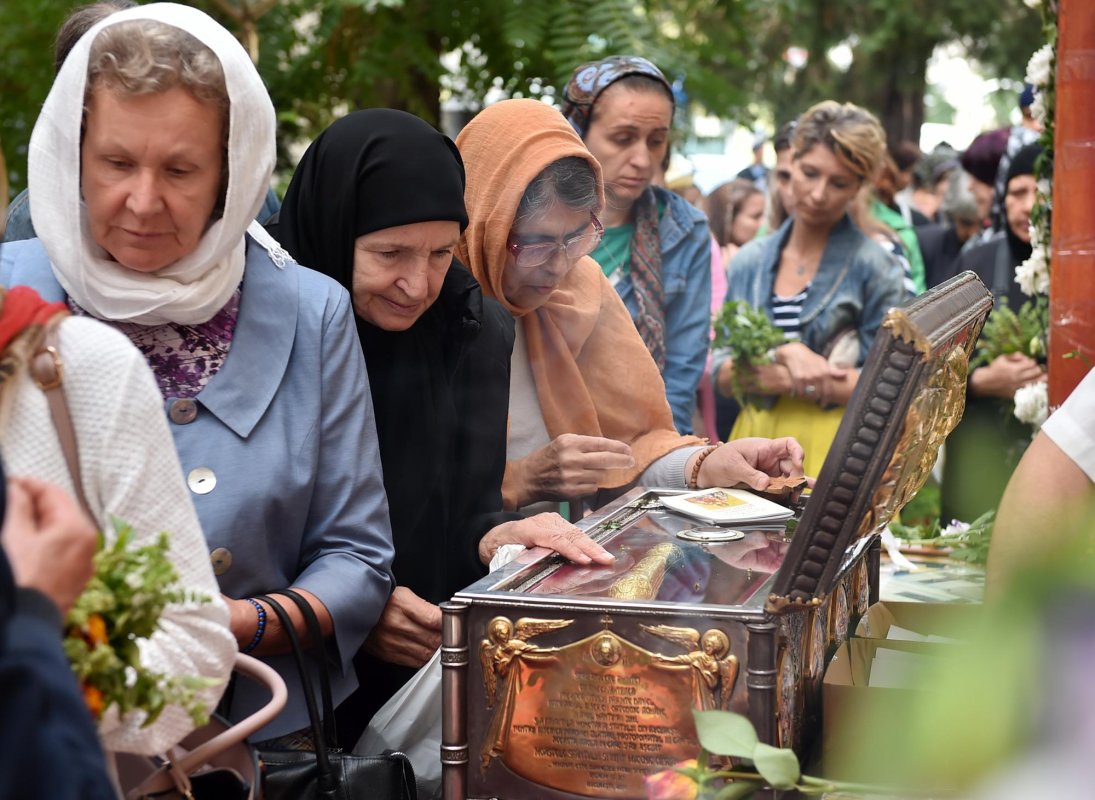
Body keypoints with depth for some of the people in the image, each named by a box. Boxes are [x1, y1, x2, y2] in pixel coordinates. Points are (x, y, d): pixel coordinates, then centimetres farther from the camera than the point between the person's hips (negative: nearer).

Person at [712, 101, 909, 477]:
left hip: (832, 450, -3)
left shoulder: (874, 266, -4)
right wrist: (785, 358, -12)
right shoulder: (750, 261, 9)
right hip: (753, 445, 4)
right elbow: (720, 374, 7)